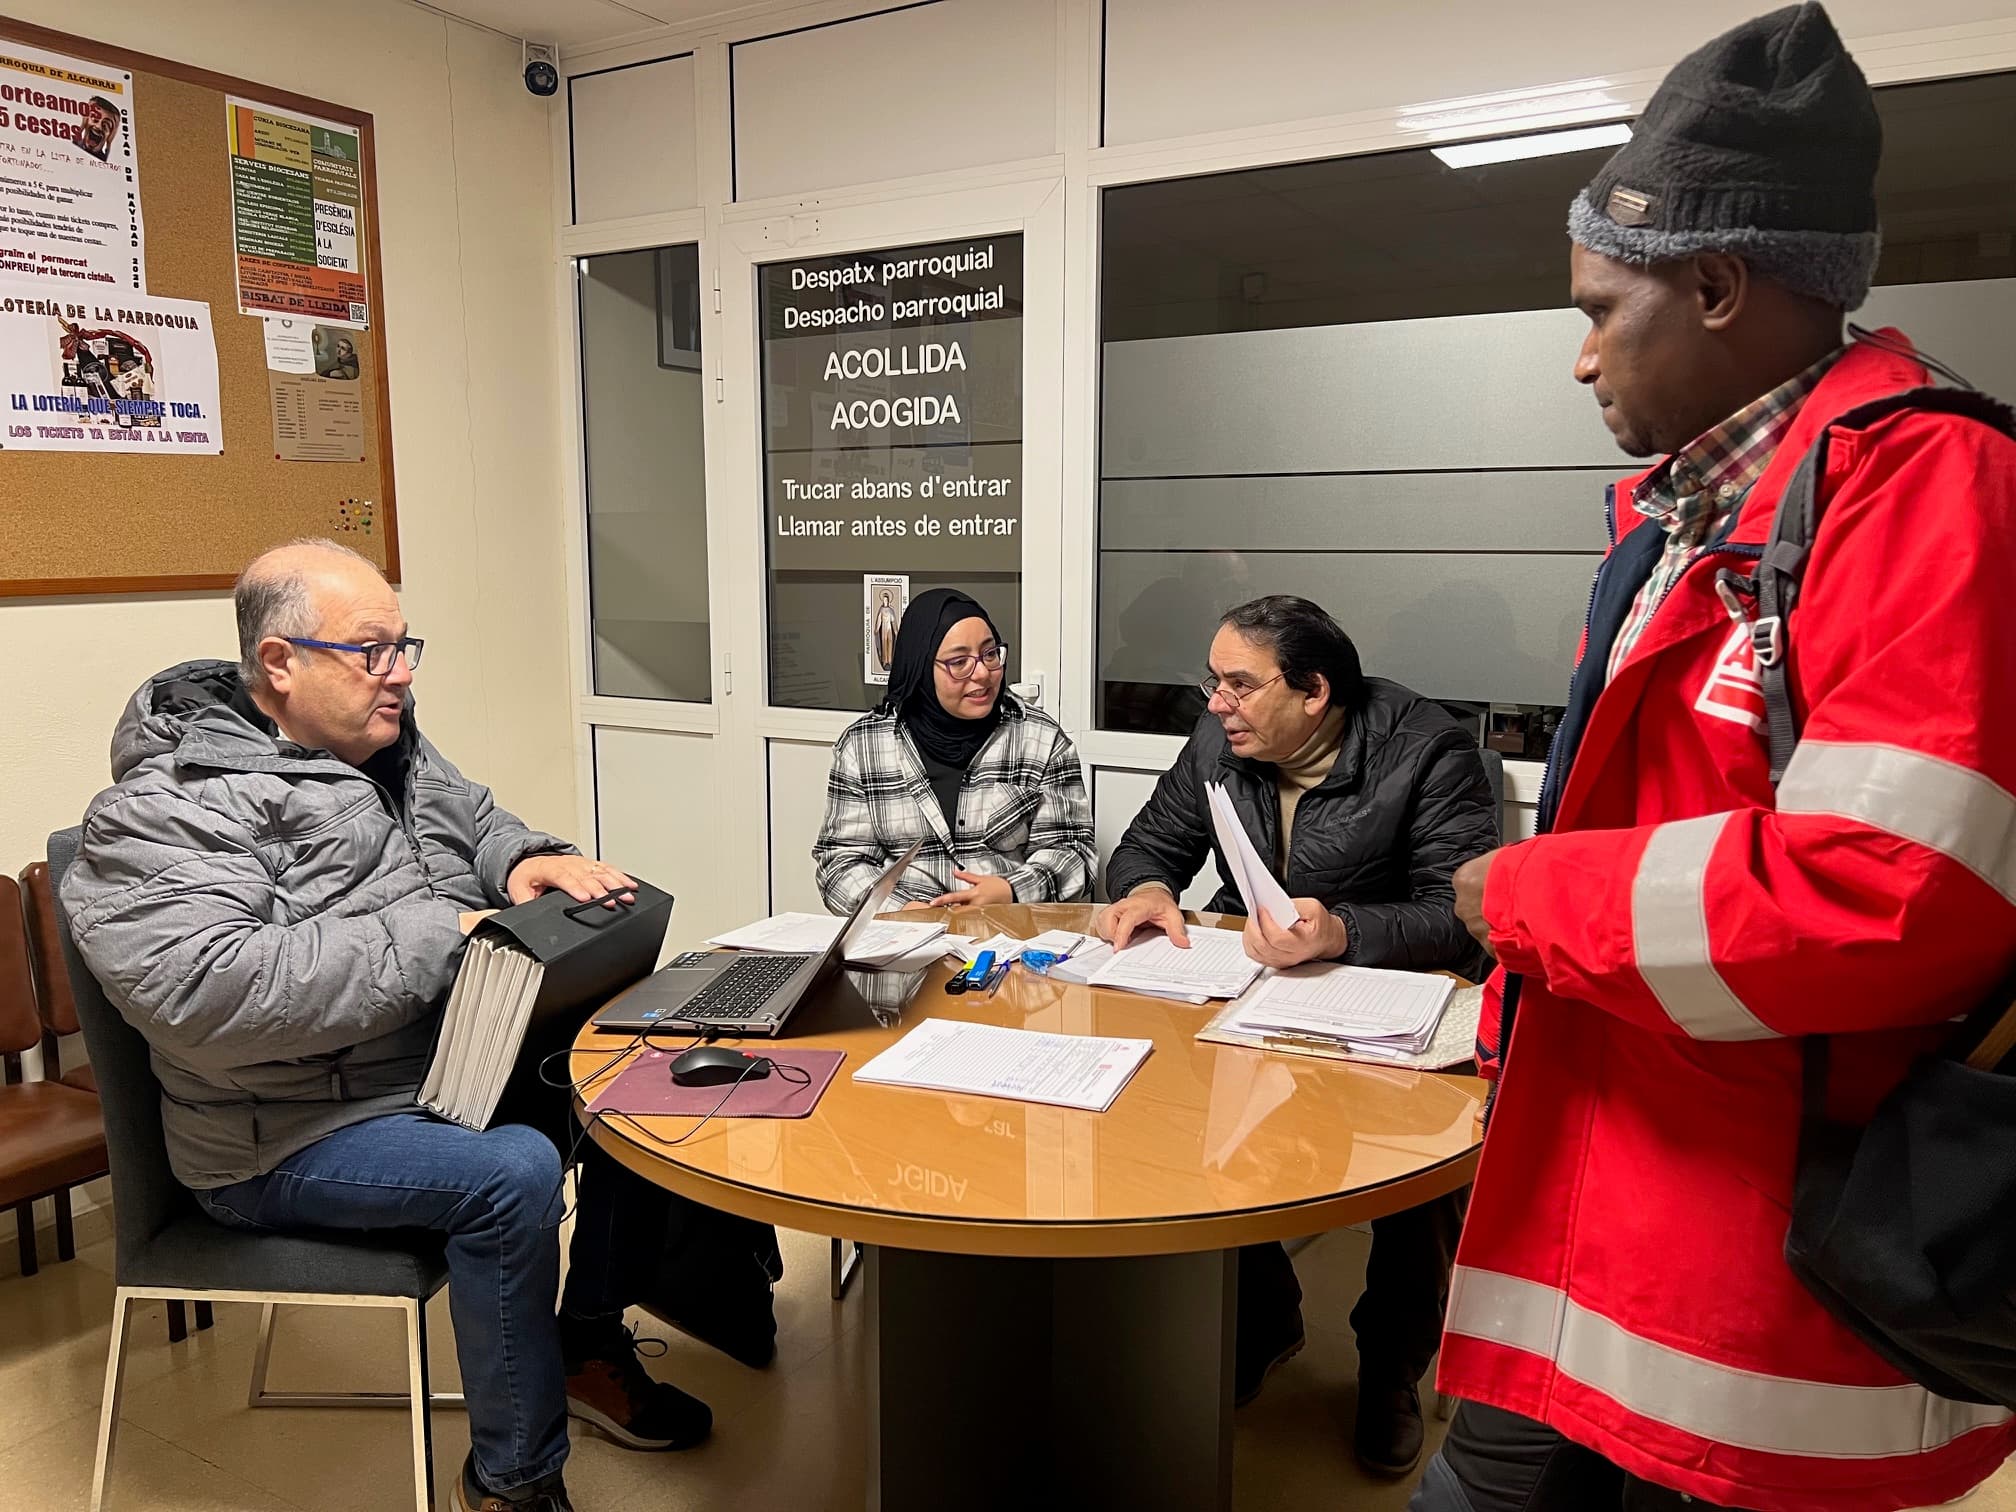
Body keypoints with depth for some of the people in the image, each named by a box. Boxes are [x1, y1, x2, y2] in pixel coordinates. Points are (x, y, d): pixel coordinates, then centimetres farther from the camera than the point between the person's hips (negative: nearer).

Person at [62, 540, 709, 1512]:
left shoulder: (390, 744, 7)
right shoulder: (167, 809, -18)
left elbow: (474, 820, 22)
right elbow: (208, 991, -32)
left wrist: (527, 860, -4)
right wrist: (438, 935, -29)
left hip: (455, 1056, 9)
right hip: (296, 1137, -8)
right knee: (512, 1170, -31)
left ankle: (590, 1340, 17)